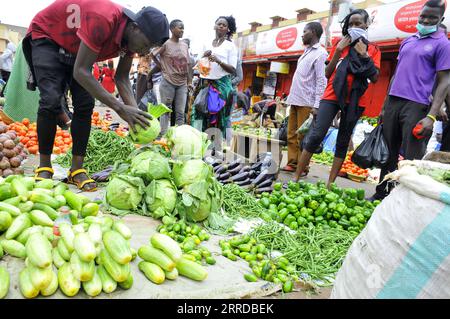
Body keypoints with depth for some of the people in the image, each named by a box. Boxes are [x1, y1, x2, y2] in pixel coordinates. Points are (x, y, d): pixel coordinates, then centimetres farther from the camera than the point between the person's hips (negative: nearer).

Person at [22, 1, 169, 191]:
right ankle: (44, 168, -7)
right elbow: (81, 72, -40)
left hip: (74, 49, 7)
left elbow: (122, 78, -11)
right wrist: (120, 108, -44)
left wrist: (135, 112, -27)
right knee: (51, 101, -22)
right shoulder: (103, 20, -40)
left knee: (85, 105, -9)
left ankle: (77, 170, -4)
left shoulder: (132, 36, -15)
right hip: (46, 36, -6)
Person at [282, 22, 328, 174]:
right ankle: (292, 163, 15)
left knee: (303, 136, -5)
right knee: (292, 134, 8)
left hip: (306, 102, -8)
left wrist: (316, 105, -20)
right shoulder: (307, 51, 20)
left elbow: (321, 81, -13)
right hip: (295, 100, 8)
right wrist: (291, 97, 16)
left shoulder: (320, 53, -6)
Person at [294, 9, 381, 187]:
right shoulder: (340, 45, 13)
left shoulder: (373, 50, 10)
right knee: (316, 135, -12)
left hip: (355, 100, 1)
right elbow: (327, 74, 7)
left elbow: (375, 78, -1)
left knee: (343, 142, 3)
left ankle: (330, 185, 8)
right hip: (332, 95, 0)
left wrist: (364, 55, -8)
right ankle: (296, 179, -6)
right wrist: (338, 51, -4)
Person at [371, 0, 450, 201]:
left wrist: (431, 116, -16)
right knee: (388, 153, 10)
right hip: (393, 102, 6)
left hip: (416, 106, -6)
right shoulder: (407, 41, 18)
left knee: (411, 159, -5)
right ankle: (382, 194, 20)